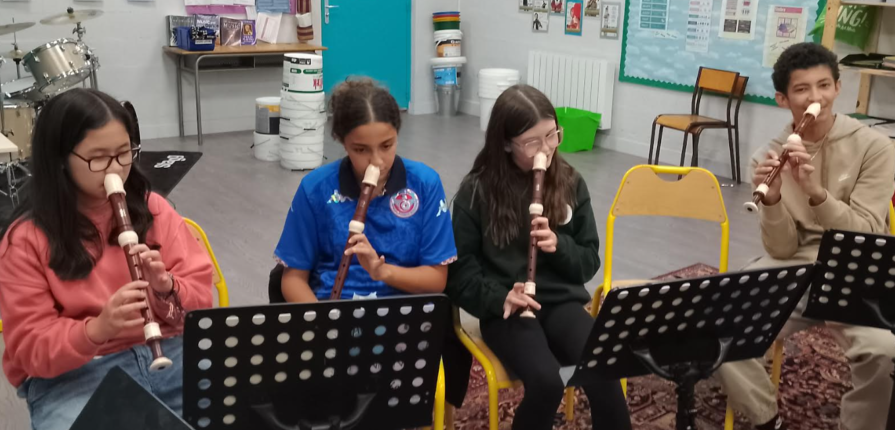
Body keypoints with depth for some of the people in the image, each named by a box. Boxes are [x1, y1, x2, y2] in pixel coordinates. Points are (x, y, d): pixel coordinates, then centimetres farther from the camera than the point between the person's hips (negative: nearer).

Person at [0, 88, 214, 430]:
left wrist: (167, 289, -16)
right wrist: (97, 330, -24)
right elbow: (31, 347, -5)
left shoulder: (152, 208, 5)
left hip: (168, 352, 2)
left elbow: (202, 293, 6)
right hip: (73, 375, -2)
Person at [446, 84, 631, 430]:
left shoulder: (571, 184, 4)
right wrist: (498, 298, -18)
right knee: (546, 382, -29)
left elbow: (589, 262, 9)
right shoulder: (476, 190, -4)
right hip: (506, 308, -2)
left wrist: (559, 245, -12)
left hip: (562, 300, 3)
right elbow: (460, 268, -1)